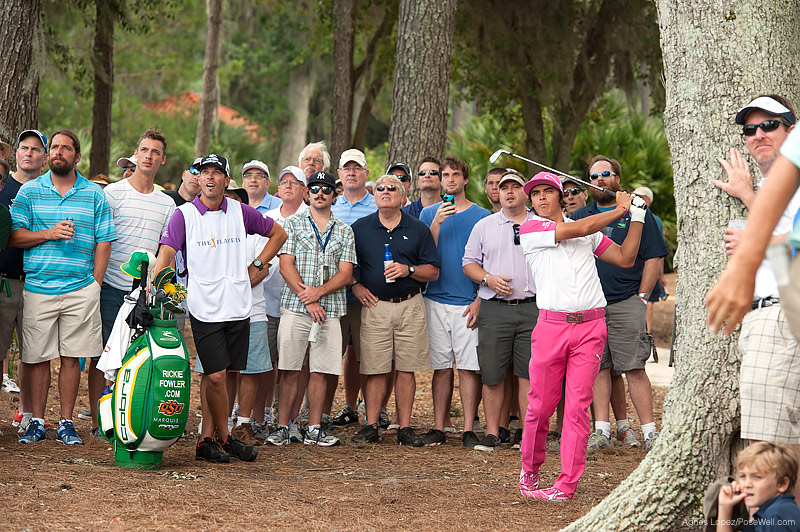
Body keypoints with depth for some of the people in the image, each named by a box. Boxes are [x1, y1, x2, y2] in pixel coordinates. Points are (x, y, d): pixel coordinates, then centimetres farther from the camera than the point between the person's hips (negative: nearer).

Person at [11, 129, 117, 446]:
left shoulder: (94, 194, 8)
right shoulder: (29, 191, 7)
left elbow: (103, 242, 7)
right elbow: (13, 236, 3)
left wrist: (95, 283, -1)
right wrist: (49, 233, -11)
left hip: (80, 290, 0)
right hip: (38, 287, 0)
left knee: (71, 357, 2)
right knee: (37, 357, 0)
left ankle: (66, 423, 9)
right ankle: (36, 422, 10)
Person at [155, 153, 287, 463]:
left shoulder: (240, 212, 7)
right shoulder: (184, 215, -2)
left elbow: (278, 234, 22)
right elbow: (166, 254, -12)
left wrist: (257, 266, 11)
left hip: (238, 307, 4)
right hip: (204, 307, -3)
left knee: (223, 375, 5)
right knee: (215, 376, -9)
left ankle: (206, 440, 12)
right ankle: (226, 438, 7)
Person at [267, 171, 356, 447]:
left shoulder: (345, 231, 13)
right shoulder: (293, 224, 8)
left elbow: (345, 274, 5)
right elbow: (286, 266, -1)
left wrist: (319, 291, -12)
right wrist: (308, 300, -10)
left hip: (330, 309, 2)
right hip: (294, 307, -2)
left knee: (321, 370, 2)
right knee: (290, 369, -3)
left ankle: (314, 429, 7)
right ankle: (282, 427, 2)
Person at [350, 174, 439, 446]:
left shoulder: (418, 229, 7)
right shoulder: (360, 228, 9)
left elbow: (433, 271, 7)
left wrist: (408, 270, -9)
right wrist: (355, 285, 0)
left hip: (410, 305, 0)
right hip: (375, 305, 0)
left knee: (406, 369, 0)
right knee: (375, 369, -3)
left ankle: (405, 427, 5)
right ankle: (371, 426, 3)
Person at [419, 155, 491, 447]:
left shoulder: (482, 216, 5)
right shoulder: (429, 214, 11)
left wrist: (480, 300, -6)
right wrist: (437, 223, -9)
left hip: (468, 303, -2)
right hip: (436, 300, 2)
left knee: (469, 366, -4)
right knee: (441, 366, 4)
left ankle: (468, 429, -1)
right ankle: (439, 427, 8)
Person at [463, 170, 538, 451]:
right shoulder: (484, 226, 12)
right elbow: (469, 262, 14)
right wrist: (488, 279, -6)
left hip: (532, 308, -1)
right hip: (494, 309, 1)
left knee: (529, 373, -3)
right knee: (493, 374, -1)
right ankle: (494, 431, 8)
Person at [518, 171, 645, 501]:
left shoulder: (589, 234, 19)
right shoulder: (530, 230, 3)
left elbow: (625, 258, 20)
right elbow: (581, 229, -6)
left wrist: (637, 215, 15)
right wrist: (621, 209, 6)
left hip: (591, 327, 2)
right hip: (551, 324, -2)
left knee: (578, 405, -4)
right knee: (541, 405, -1)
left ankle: (567, 483, -2)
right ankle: (529, 472, 20)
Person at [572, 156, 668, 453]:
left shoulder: (637, 213, 6)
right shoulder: (579, 217, 16)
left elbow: (653, 258, 3)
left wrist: (641, 298, -4)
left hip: (626, 304, -4)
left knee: (633, 369, -9)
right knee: (601, 369, 3)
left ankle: (649, 431, -8)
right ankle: (602, 430, 5)